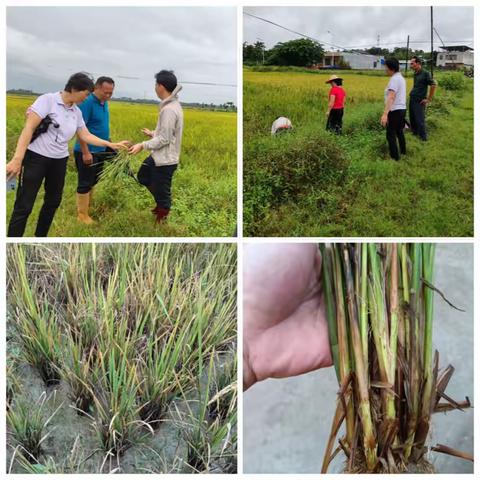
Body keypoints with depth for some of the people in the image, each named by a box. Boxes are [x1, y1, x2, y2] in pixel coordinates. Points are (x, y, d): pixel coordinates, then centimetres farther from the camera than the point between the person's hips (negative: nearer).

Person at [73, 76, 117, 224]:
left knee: (93, 181, 18)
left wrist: (107, 144, 19)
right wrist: (86, 152, -25)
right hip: (87, 152, -8)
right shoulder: (87, 102, -19)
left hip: (100, 150, 8)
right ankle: (82, 215, 10)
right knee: (85, 183, 0)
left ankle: (88, 207, 32)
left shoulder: (104, 103, 8)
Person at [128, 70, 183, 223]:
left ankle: (162, 219, 23)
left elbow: (165, 139, -24)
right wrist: (153, 133, 28)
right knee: (143, 176, 25)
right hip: (159, 156, 10)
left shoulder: (169, 109, -24)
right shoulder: (172, 104, 7)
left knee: (162, 193, 5)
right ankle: (162, 204, 36)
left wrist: (143, 145, -22)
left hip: (165, 160, -10)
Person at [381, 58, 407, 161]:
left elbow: (391, 97, -29)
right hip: (402, 109, 10)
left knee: (391, 135, -4)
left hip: (395, 111, -10)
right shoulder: (400, 77, 13)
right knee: (399, 131, 26)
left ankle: (395, 157, -2)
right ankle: (403, 151, 41)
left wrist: (385, 114, -38)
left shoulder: (394, 79, -18)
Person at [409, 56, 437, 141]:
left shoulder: (425, 73, -12)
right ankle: (414, 133, 28)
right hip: (412, 99, 7)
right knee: (412, 118, 13)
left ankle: (423, 138, 3)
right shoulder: (415, 74, 10)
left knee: (420, 120, -6)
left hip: (419, 101, -7)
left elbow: (434, 85, -14)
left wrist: (429, 99, -13)